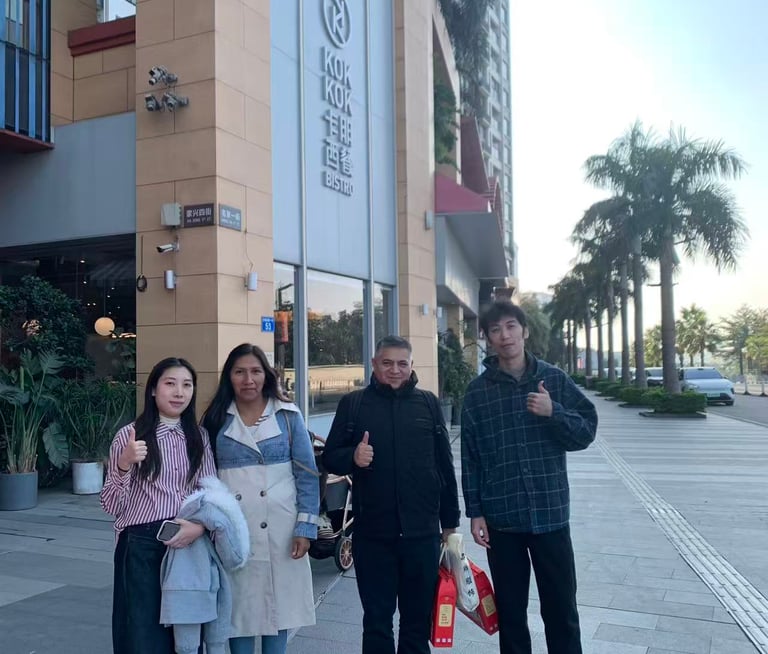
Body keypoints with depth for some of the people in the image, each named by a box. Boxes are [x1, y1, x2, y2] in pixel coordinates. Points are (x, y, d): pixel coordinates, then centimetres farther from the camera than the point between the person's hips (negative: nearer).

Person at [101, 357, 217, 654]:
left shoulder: (199, 436, 5)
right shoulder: (130, 435, -5)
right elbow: (111, 506, -7)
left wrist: (201, 525, -12)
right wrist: (124, 464, -24)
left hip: (188, 543, 3)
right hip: (141, 546, -3)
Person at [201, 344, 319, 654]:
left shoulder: (288, 415, 1)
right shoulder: (216, 420, 3)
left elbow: (307, 474, -1)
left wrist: (305, 527, -7)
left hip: (280, 530, 0)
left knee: (279, 603, 8)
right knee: (238, 606, 7)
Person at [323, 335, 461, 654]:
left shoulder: (428, 403, 5)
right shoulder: (352, 403, 1)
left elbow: (444, 465, 7)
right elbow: (329, 457, 3)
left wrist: (450, 522, 8)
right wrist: (352, 457, -19)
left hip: (422, 531, 1)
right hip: (372, 532, -1)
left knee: (419, 616, 13)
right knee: (376, 618, 9)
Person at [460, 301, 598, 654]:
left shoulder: (554, 379, 1)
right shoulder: (477, 391, 0)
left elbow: (586, 432, 1)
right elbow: (470, 458, 1)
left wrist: (554, 412, -16)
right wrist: (475, 512, -2)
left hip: (550, 513, 0)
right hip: (501, 518, 0)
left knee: (561, 608, 9)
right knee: (510, 610, 12)